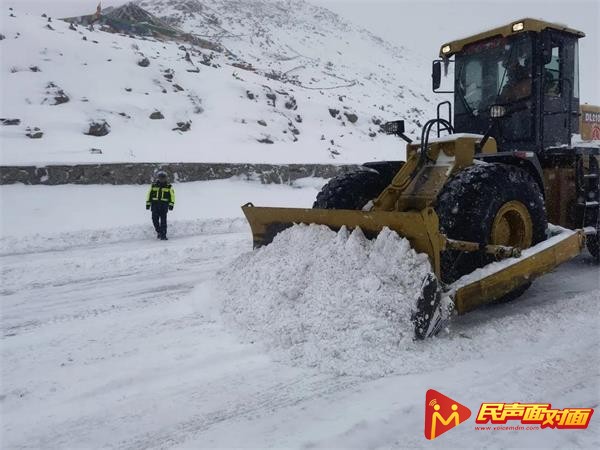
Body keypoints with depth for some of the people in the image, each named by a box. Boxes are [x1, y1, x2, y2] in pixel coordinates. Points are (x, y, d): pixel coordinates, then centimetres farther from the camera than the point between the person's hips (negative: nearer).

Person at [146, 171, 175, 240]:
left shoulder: (169, 187, 7)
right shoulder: (153, 185, 12)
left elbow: (172, 196, 4)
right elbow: (149, 194, 14)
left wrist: (171, 204, -7)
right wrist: (148, 203, 8)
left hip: (164, 205, -2)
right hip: (155, 204, 2)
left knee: (163, 220, -6)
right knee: (155, 219, -3)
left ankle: (163, 235, -2)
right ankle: (159, 232, 19)